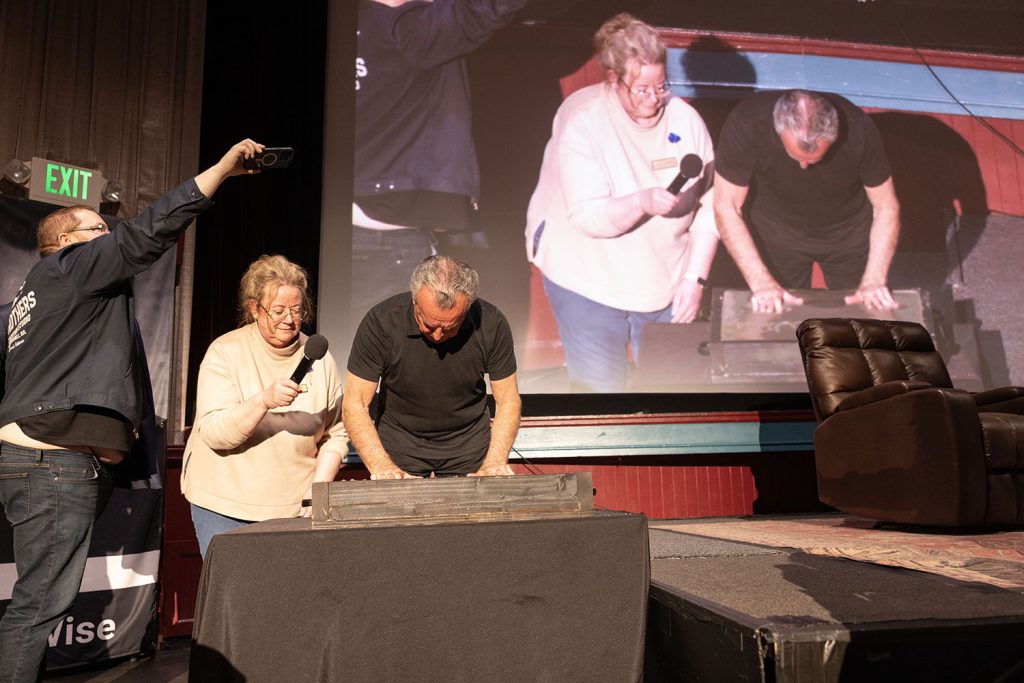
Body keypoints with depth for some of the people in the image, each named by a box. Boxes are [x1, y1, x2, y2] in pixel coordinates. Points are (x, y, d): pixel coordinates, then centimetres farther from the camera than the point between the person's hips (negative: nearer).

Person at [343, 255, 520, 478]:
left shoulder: (491, 324, -18)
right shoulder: (381, 322, -22)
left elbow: (508, 401, -8)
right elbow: (354, 403, -15)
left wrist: (494, 463, -21)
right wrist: (381, 466, -27)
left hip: (469, 444, 0)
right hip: (400, 442, 0)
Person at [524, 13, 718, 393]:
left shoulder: (685, 119, -6)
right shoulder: (583, 121, -16)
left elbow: (710, 205, -4)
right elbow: (587, 217, -24)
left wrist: (694, 279, -10)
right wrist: (643, 202, -41)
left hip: (664, 280, 4)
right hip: (588, 279, -3)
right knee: (601, 387, 0)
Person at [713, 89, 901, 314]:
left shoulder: (857, 129, -28)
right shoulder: (746, 124, -32)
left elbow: (886, 206, -15)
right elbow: (727, 206, -24)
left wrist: (874, 280, -23)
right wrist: (761, 282, -28)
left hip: (849, 231, 1)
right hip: (776, 232, -1)